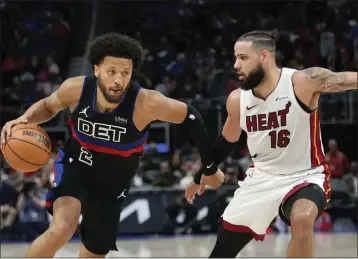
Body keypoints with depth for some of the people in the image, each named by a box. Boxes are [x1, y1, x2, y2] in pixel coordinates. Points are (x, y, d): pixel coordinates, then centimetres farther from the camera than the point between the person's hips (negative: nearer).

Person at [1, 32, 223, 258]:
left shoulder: (146, 104, -30)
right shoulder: (76, 89, -22)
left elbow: (190, 116, -14)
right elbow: (48, 106, 1)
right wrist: (25, 119, -19)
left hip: (113, 182, 1)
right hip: (75, 166, -1)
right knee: (61, 230, -30)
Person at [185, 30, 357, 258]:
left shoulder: (303, 81, -19)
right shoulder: (237, 100, -4)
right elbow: (226, 142, 15)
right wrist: (203, 175, 27)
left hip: (305, 176, -5)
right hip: (262, 177, 5)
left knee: (302, 219, -38)